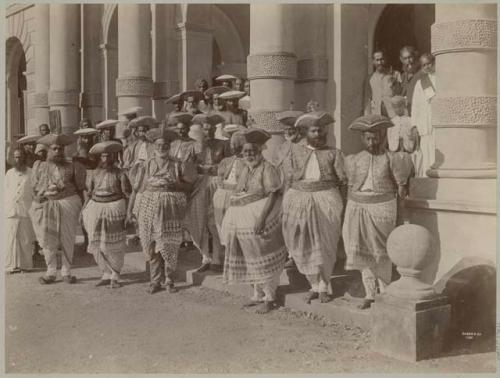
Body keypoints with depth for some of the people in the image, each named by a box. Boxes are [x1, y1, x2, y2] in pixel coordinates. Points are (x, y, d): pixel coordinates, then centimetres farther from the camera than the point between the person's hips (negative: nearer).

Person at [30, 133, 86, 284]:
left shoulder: (71, 167, 3)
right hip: (45, 207, 2)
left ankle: (66, 272, 15)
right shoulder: (40, 168, 9)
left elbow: (80, 189, 3)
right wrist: (46, 192, -8)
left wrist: (79, 205, -3)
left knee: (67, 239, 2)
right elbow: (35, 190, 10)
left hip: (68, 205, -1)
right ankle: (50, 272, 15)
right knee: (47, 240, 2)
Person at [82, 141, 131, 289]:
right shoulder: (93, 174, 6)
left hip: (115, 208, -3)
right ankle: (106, 274, 16)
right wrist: (83, 211, 8)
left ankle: (115, 276, 13)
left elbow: (127, 194, -3)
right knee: (97, 245, 3)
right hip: (96, 209, 3)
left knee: (114, 244, 1)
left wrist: (127, 213, -9)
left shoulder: (119, 174, -3)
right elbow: (88, 194, 12)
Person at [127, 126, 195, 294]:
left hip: (171, 209, 0)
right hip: (150, 208, 1)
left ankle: (169, 279, 17)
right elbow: (135, 189, 5)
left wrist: (175, 185, -13)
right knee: (152, 246, 2)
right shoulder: (146, 166, 5)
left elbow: (188, 186, 6)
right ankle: (155, 281, 14)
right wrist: (129, 210, 2)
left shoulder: (177, 165, 5)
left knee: (170, 245, 0)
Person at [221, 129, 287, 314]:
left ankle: (269, 298, 12)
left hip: (259, 220, -7)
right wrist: (232, 221, 12)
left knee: (263, 258, 0)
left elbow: (273, 194, -18)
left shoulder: (267, 168, -11)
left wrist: (262, 218, -27)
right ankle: (258, 294, 27)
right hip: (243, 221, 8)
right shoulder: (244, 170, 12)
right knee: (249, 259, 14)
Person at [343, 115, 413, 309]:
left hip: (382, 207, -3)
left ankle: (384, 293, 13)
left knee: (381, 251, 2)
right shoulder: (354, 160, 5)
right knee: (362, 250, 4)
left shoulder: (390, 158, -2)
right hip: (357, 207, 3)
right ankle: (369, 293, 12)